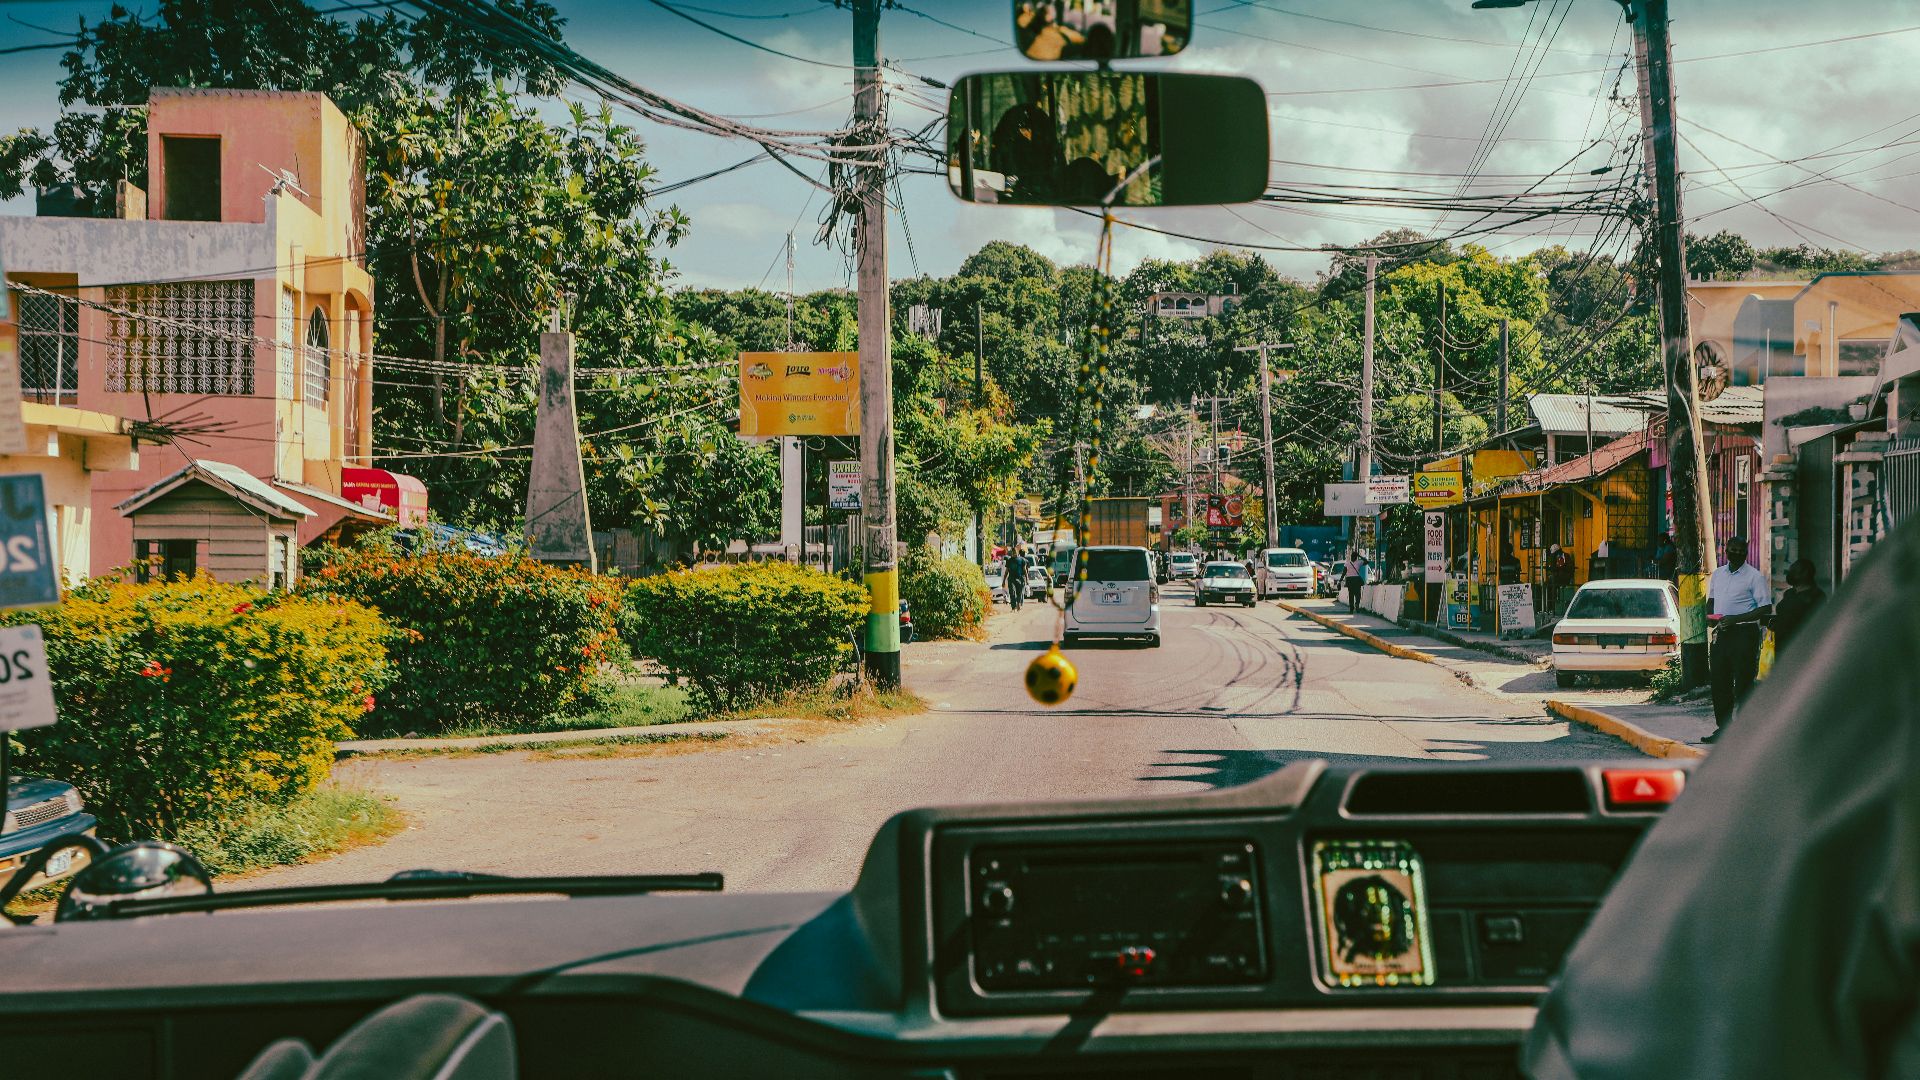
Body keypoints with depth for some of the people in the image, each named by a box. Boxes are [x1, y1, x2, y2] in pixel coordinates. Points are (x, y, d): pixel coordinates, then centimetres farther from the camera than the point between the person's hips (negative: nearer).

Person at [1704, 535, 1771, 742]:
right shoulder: (1717, 574, 14)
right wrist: (1709, 615, 4)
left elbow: (1766, 608, -10)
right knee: (1719, 681, 8)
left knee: (1743, 683, -5)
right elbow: (1711, 599, 26)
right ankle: (1723, 727, 17)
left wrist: (1736, 618, -18)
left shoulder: (1754, 576, -5)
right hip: (1721, 633, 6)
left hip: (1744, 634, -6)